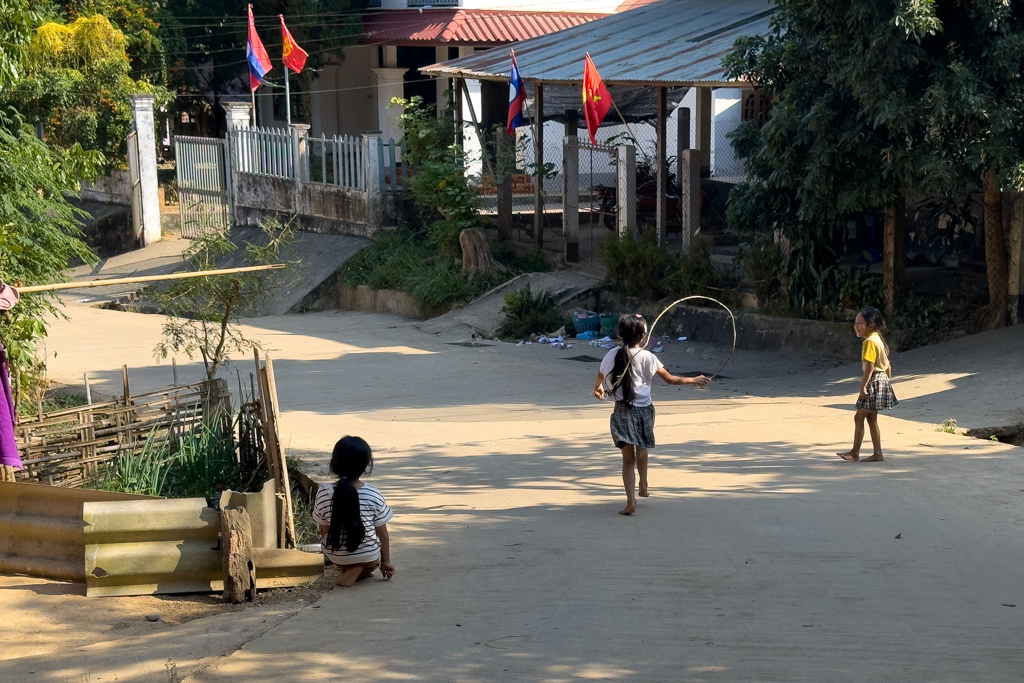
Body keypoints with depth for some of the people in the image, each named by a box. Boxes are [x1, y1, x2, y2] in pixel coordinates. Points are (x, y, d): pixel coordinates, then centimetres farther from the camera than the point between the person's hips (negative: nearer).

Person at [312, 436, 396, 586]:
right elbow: (382, 534, -7)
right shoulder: (374, 495, -16)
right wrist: (386, 561, 9)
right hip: (369, 557, -3)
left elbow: (325, 530, -3)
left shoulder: (324, 493, -14)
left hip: (335, 556, 3)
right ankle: (362, 570, 5)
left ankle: (347, 569, 13)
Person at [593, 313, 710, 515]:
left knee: (628, 457, 3)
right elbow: (669, 379, -9)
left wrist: (598, 389, 37)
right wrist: (694, 380, 4)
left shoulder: (612, 355, -1)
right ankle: (643, 486, 44)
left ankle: (631, 500, -10)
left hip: (622, 412, 1)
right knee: (641, 449, 25)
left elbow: (599, 379, 13)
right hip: (643, 410, -1)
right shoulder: (647, 357, -10)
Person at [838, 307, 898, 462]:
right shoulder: (878, 339, 14)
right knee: (871, 418, 13)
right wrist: (888, 381, 24)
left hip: (874, 381, -10)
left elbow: (869, 366, -24)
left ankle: (855, 453, 2)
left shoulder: (869, 342, -17)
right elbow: (887, 364, 18)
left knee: (859, 417, -3)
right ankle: (877, 453, 12)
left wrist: (863, 387, -24)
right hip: (882, 380, 10)